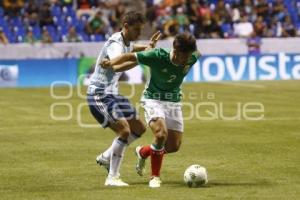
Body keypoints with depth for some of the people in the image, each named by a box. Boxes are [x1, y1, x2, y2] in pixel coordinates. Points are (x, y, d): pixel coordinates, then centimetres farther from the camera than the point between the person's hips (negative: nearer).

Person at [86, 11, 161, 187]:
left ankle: (106, 157, 23)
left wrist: (147, 46, 22)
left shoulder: (126, 43, 9)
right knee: (124, 130, -23)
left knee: (139, 128, 11)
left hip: (112, 93, 10)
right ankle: (112, 178, -16)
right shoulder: (115, 44, -21)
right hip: (99, 94, -10)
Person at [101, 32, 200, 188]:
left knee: (174, 146, 2)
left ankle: (143, 152, 33)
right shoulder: (158, 56, -28)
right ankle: (155, 177, -9)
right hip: (154, 99, -5)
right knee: (161, 134, -28)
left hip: (174, 101, 5)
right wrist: (111, 63, -24)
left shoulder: (192, 59, -16)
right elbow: (132, 57, -17)